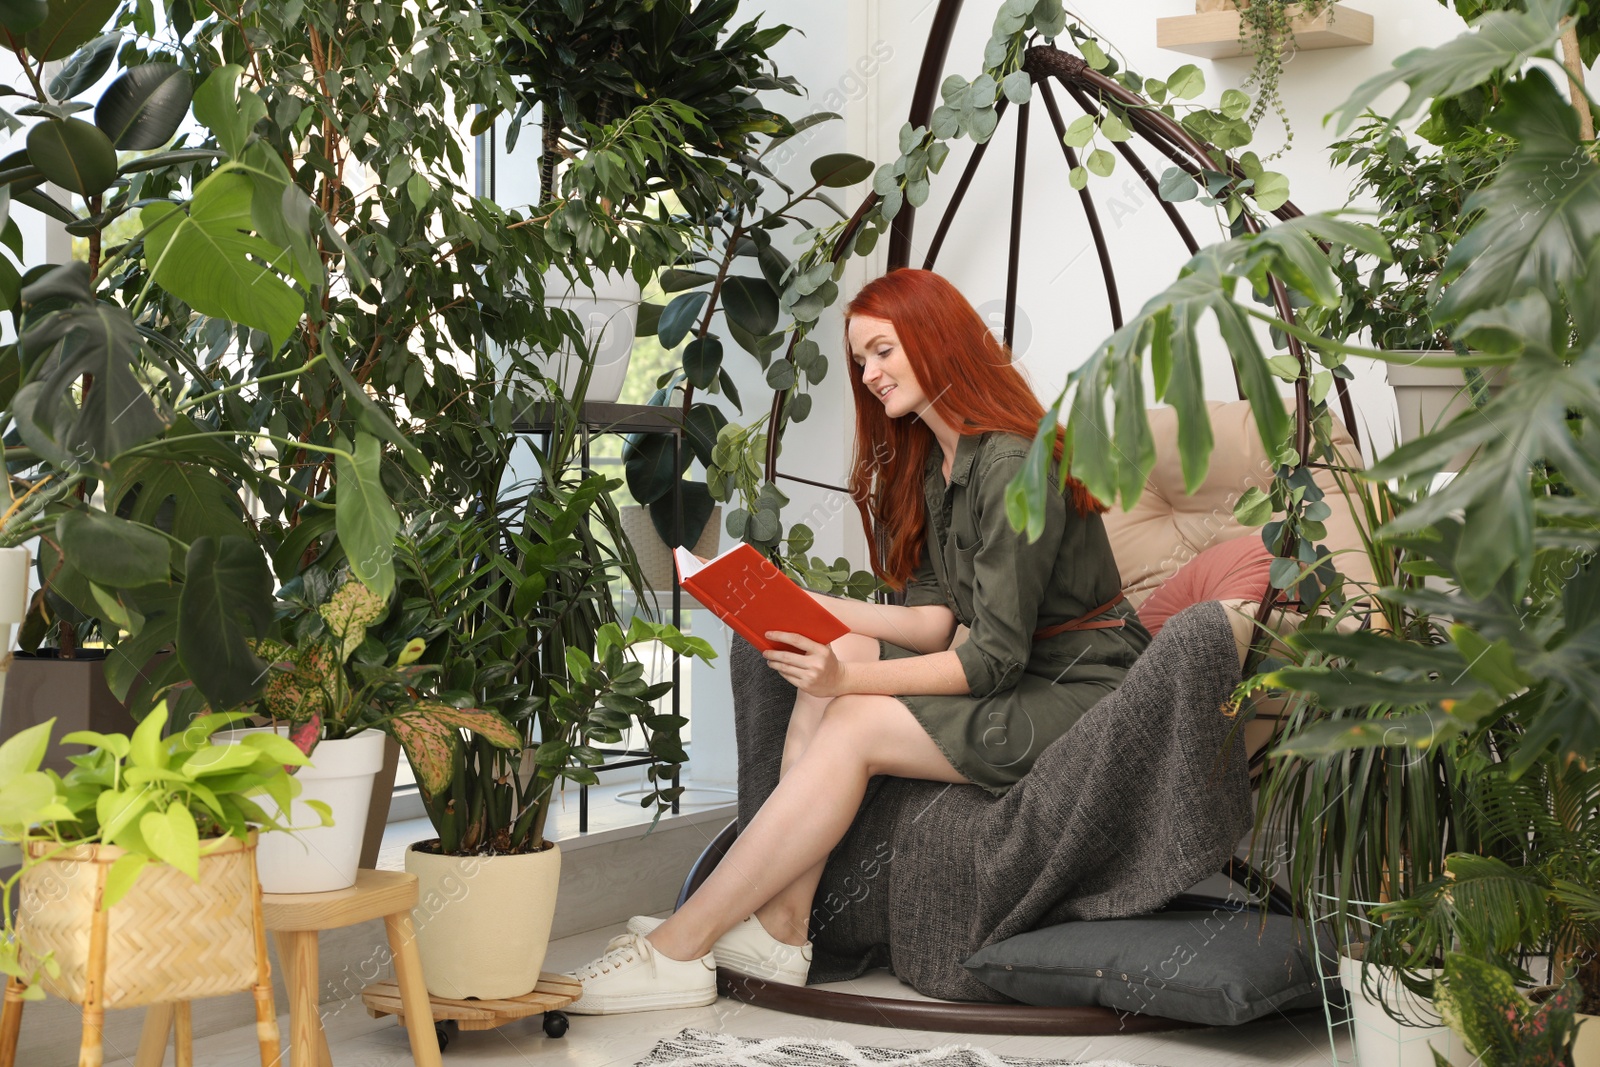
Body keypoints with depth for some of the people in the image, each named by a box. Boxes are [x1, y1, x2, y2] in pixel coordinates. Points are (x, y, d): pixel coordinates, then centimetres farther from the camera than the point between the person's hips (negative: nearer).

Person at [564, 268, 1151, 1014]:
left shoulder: (1013, 466, -19)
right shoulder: (931, 463, 12)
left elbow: (992, 659, -22)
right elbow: (939, 621, 7)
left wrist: (852, 682, -27)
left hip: (1077, 694, -9)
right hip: (1014, 679, 9)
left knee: (854, 725, -21)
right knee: (835, 664, -10)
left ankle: (678, 950, -18)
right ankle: (780, 927, -16)